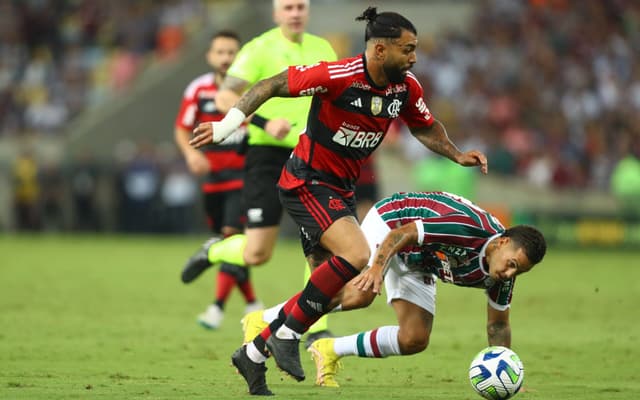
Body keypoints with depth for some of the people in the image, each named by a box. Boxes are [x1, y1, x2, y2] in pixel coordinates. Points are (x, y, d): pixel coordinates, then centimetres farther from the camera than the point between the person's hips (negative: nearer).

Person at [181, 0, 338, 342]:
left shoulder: (322, 50, 10)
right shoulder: (260, 49, -7)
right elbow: (225, 97, -13)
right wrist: (266, 123, -25)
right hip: (268, 156, -4)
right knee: (257, 254, -6)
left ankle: (317, 329, -2)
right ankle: (213, 252, 29)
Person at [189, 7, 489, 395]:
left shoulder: (406, 87, -3)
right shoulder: (337, 76, -24)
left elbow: (426, 127, 17)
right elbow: (271, 86, -17)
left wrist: (457, 155, 3)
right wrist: (226, 125, -21)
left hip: (342, 189, 8)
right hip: (308, 182, -8)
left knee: (327, 288, 9)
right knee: (356, 254, -28)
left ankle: (253, 355, 24)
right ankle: (287, 336, -14)